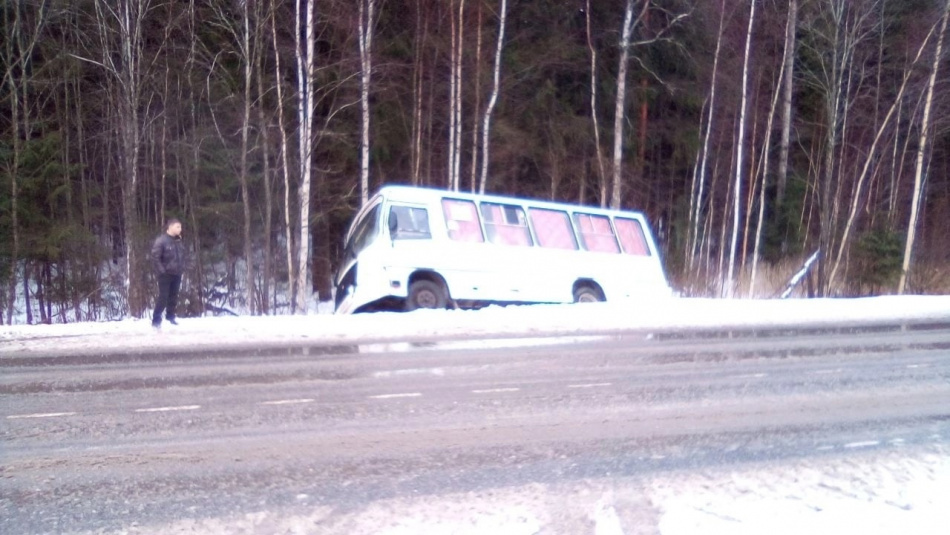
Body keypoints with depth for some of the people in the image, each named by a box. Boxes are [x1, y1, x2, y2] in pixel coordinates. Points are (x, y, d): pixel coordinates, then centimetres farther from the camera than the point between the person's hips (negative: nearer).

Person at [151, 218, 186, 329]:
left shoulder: (179, 241, 8)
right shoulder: (161, 240, -14)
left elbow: (182, 256, 20)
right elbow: (155, 257, -16)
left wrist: (182, 268, 11)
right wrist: (161, 270, -17)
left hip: (177, 274, 7)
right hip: (165, 274, -6)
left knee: (173, 297, 13)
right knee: (163, 297, -7)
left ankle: (170, 317, 26)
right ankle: (156, 320, 0)